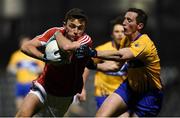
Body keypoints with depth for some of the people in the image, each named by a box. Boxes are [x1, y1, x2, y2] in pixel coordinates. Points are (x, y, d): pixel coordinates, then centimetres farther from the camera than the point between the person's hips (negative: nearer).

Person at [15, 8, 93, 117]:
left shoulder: (86, 40, -21)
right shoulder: (54, 32, -11)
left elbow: (67, 47, -43)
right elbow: (26, 47, -14)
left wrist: (58, 34, -23)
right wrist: (45, 57, -30)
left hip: (64, 95, -1)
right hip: (44, 86, 1)